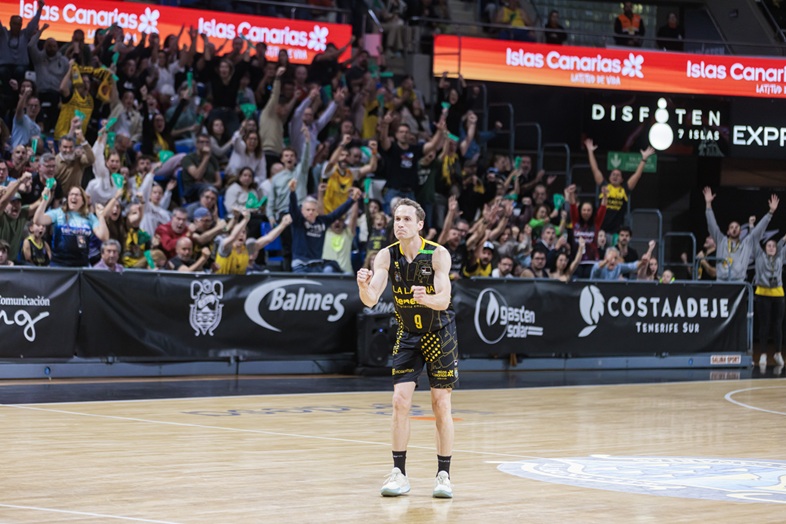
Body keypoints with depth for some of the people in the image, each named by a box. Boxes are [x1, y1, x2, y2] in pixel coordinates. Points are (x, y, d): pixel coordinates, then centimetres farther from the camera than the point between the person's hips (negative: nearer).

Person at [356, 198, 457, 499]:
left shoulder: (437, 254, -20)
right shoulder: (386, 256, -12)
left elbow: (444, 300, -26)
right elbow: (371, 300, -21)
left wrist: (426, 298, -48)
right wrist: (363, 286, -43)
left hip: (440, 333, -3)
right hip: (408, 335, 3)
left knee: (441, 405, -2)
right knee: (400, 401, -6)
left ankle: (444, 475, 6)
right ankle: (399, 474, 0)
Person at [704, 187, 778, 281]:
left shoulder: (747, 243, 16)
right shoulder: (721, 241, 16)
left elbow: (759, 228, 13)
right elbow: (712, 225, 11)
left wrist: (771, 212, 7)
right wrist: (708, 204, 4)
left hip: (738, 282, 0)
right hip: (721, 282, 0)